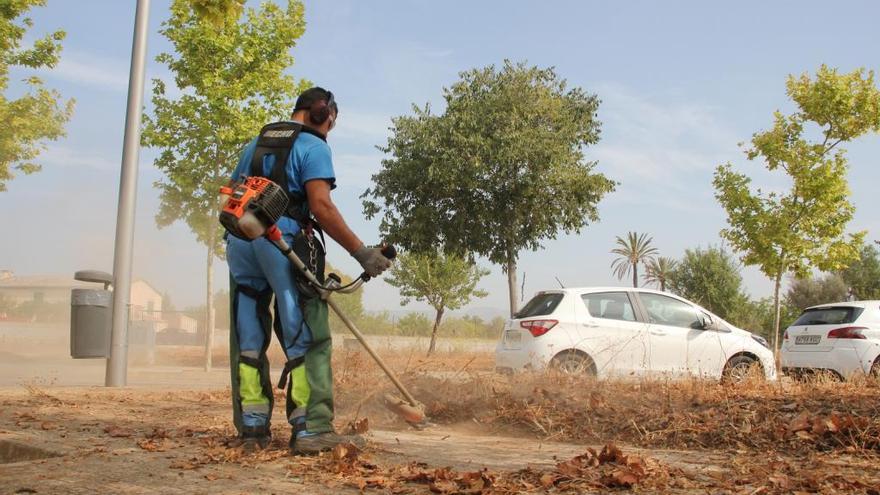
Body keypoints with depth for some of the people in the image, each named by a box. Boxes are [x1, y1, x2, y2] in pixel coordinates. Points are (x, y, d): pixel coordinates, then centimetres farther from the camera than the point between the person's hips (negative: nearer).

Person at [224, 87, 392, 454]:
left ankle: (252, 428, 12)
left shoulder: (256, 143, 24)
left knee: (248, 340, 10)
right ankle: (312, 429, -8)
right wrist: (361, 252, -11)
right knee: (307, 339, -4)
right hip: (284, 239, -7)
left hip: (239, 240, 7)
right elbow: (321, 206, -11)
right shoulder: (313, 145, 1)